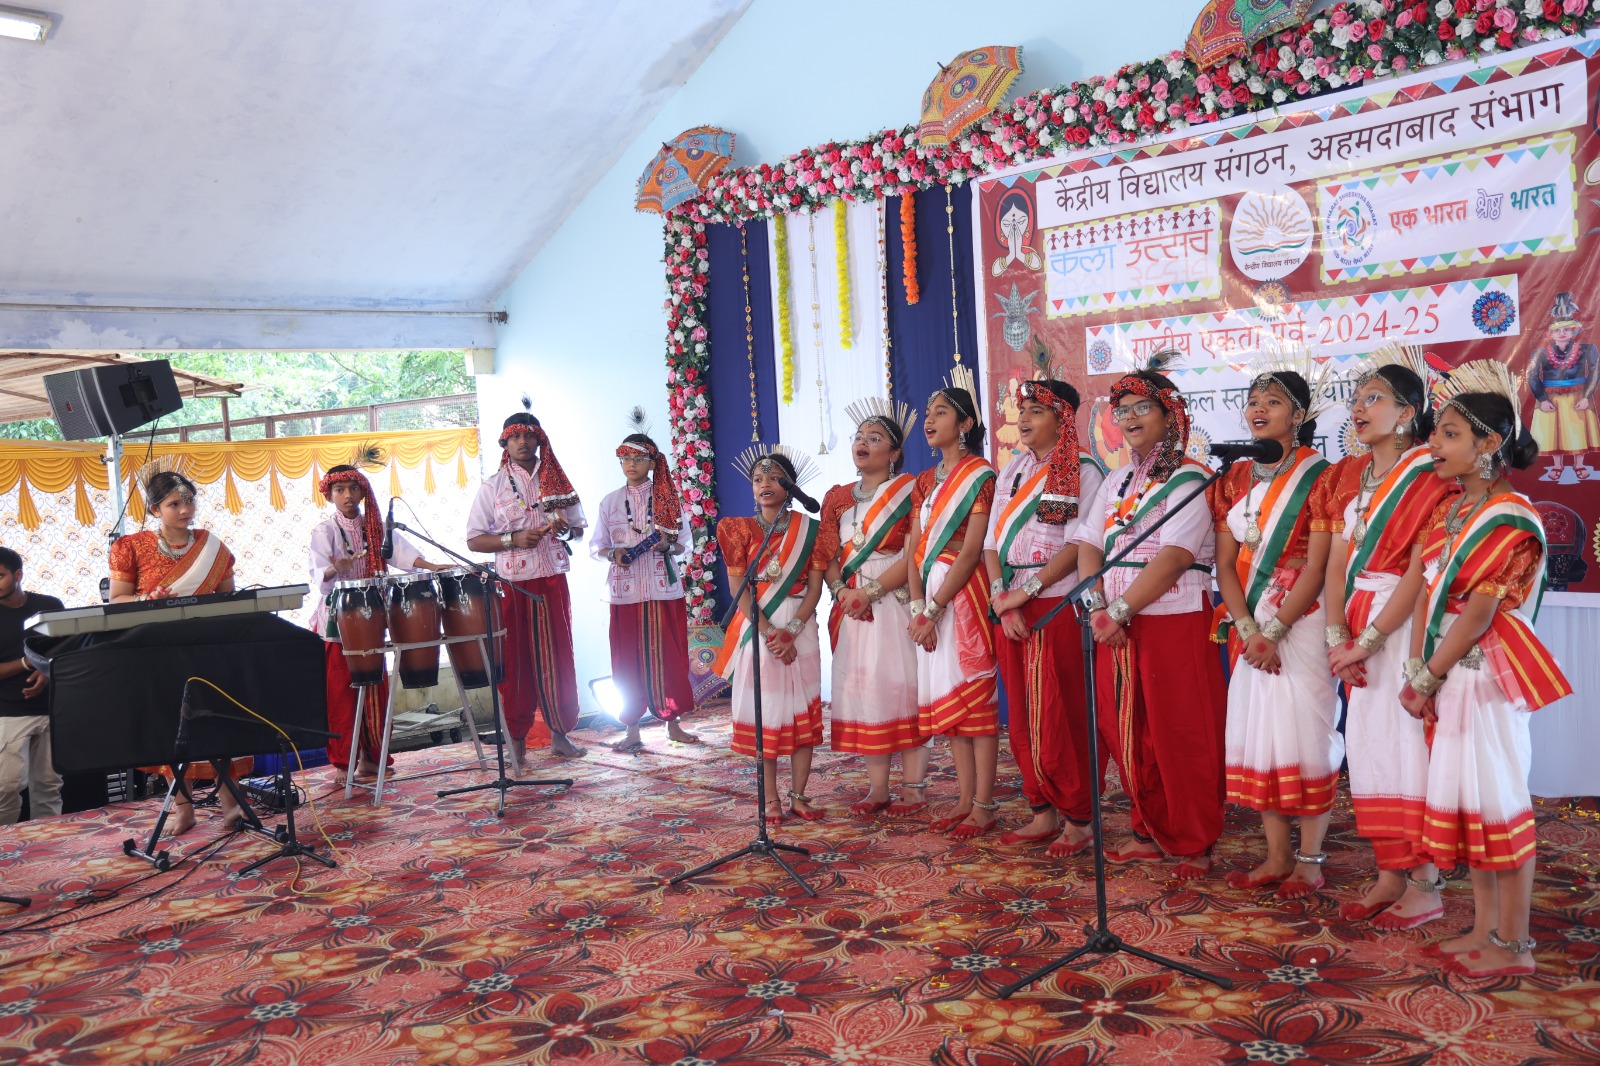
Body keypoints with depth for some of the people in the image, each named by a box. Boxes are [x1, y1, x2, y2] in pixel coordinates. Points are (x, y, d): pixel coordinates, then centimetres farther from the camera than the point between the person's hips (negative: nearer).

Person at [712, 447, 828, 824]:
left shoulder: (809, 530, 4)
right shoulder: (740, 530, 2)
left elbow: (815, 587, -1)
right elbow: (739, 589, -4)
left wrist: (791, 630, -15)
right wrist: (768, 632, -16)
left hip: (800, 628, 1)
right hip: (756, 628, -1)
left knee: (802, 711, 2)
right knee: (763, 712, 1)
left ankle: (798, 796, 11)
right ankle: (771, 800, 9)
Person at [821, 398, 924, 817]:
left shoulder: (909, 490, -1)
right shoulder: (838, 497, 15)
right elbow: (828, 556, 11)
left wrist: (871, 591, -15)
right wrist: (841, 590, -9)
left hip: (896, 602, -5)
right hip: (851, 606, 5)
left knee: (901, 684, -6)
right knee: (861, 687, 4)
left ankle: (914, 785, 1)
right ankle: (877, 786, 11)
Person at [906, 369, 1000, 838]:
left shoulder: (980, 475, -8)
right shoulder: (926, 481, 15)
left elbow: (971, 552, -15)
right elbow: (916, 549, 10)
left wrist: (933, 609, -16)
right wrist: (917, 606, -3)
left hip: (966, 594, -7)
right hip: (932, 596, 7)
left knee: (975, 695, -4)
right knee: (947, 697, 9)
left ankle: (984, 806, 4)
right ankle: (966, 799, 18)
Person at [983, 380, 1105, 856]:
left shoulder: (1083, 472, -4)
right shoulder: (1011, 473, 15)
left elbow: (1079, 544, -14)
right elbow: (992, 542, 11)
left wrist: (1027, 591, -17)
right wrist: (1001, 594, -5)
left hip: (1058, 607, -6)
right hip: (1011, 609, 6)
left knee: (1062, 718, -4)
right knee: (1023, 719, 9)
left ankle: (1077, 819, 7)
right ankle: (1042, 813, 19)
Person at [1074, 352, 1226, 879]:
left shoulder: (1189, 478, -6)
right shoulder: (1117, 481, 16)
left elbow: (1174, 556, -17)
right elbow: (1089, 546, 8)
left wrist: (1120, 608, -19)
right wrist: (1099, 608, -8)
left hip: (1175, 623, -6)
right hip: (1116, 626, 7)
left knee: (1181, 737, 0)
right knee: (1127, 735, 11)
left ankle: (1195, 844, 13)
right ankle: (1149, 833, 25)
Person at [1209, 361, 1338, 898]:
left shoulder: (1318, 477, -6)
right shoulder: (1233, 480, 10)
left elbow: (1316, 567, -12)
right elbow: (1225, 563, 5)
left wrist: (1274, 631, -16)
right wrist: (1248, 628, -9)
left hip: (1301, 622, -5)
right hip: (1249, 625, 5)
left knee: (1304, 732, -2)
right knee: (1257, 731, 7)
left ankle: (1309, 859, 10)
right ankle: (1277, 855, 17)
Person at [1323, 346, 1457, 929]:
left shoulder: (1429, 477, -9)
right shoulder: (1349, 475, 12)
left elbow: (1419, 574, -16)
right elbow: (1337, 562, 6)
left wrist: (1368, 640, -17)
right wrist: (1337, 637, -4)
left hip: (1406, 626, -7)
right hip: (1359, 629, 7)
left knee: (1408, 746, -3)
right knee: (1367, 744, 8)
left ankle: (1424, 885, 7)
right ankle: (1389, 875, 19)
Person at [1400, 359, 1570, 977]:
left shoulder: (1510, 520, -14)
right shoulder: (1449, 513, 11)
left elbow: (1478, 614, -17)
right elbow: (1427, 594, 7)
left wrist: (1426, 679, -12)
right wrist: (1418, 672, -2)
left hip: (1488, 673, -8)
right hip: (1451, 676, 8)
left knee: (1499, 804, -1)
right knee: (1466, 798, 13)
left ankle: (1515, 945, 11)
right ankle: (1485, 929, 25)